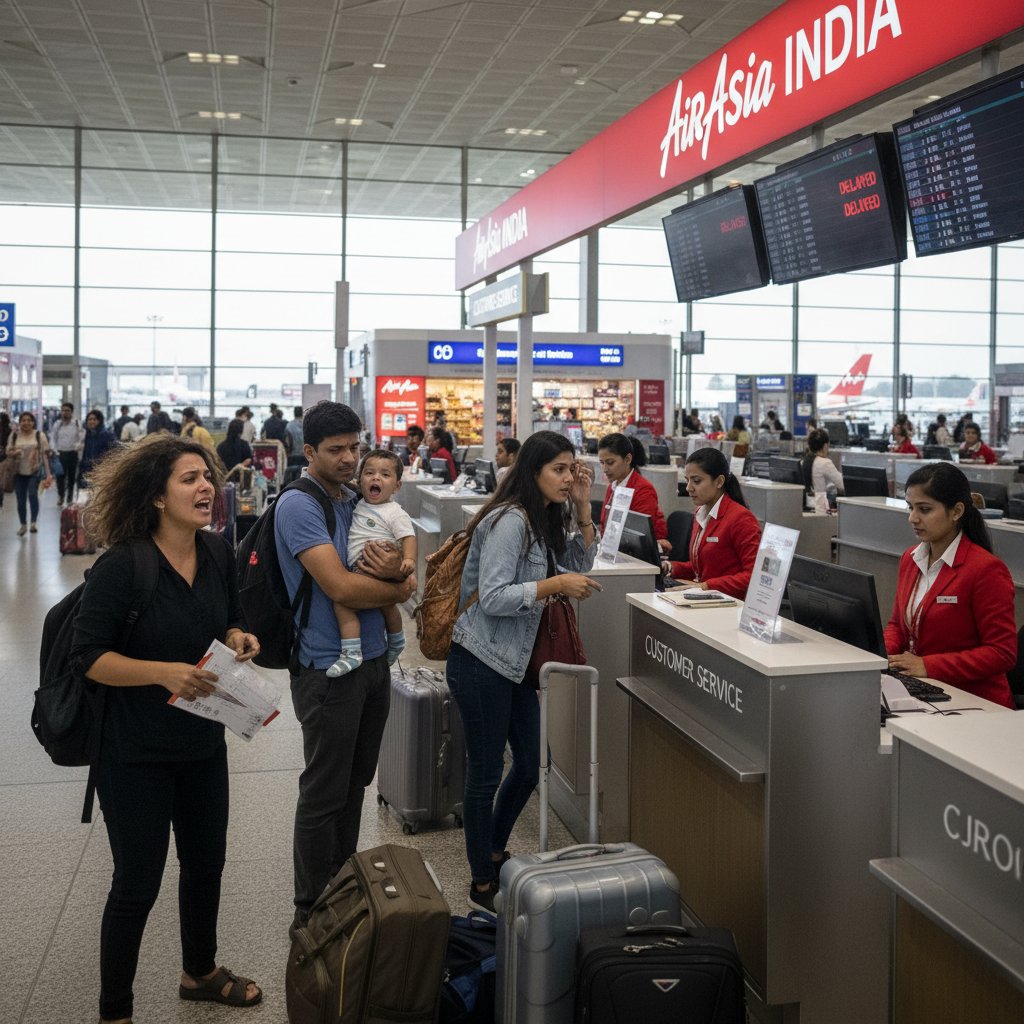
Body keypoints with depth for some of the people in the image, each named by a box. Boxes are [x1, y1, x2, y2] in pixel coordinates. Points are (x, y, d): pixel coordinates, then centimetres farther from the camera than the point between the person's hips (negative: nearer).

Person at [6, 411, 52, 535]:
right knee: (20, 500, 7)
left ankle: (33, 522, -14)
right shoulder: (14, 435, 4)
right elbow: (8, 453, 9)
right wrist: (14, 453, -16)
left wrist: (48, 474, -5)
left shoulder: (39, 435, -1)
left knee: (33, 494, -23)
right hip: (19, 473, 3)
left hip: (34, 471, -3)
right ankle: (23, 525, 24)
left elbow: (45, 454, -1)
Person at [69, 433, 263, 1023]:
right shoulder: (121, 567, -20)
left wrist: (239, 640, -9)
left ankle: (200, 972, 45)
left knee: (207, 863, 21)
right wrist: (164, 671, -31)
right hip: (138, 753, -6)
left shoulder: (217, 556, -1)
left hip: (204, 743, 7)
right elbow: (89, 657, -19)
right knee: (137, 885, 5)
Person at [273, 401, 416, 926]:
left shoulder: (358, 500, 10)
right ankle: (312, 910, 18)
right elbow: (340, 587, -25)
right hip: (329, 667, -8)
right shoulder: (299, 505, -15)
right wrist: (397, 588, -8)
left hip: (373, 659, 8)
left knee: (355, 783, 19)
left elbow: (408, 584, 8)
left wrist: (396, 571, -16)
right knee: (324, 794, 3)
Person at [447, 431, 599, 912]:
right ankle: (482, 885, 19)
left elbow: (580, 562, 16)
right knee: (485, 772, 3)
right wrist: (555, 585, -26)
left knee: (530, 763, 17)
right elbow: (492, 598, -24)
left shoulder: (545, 520, 9)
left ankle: (495, 852, 39)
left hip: (514, 661, 10)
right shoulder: (510, 521, -20)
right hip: (480, 661, -10)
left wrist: (582, 506, 4)